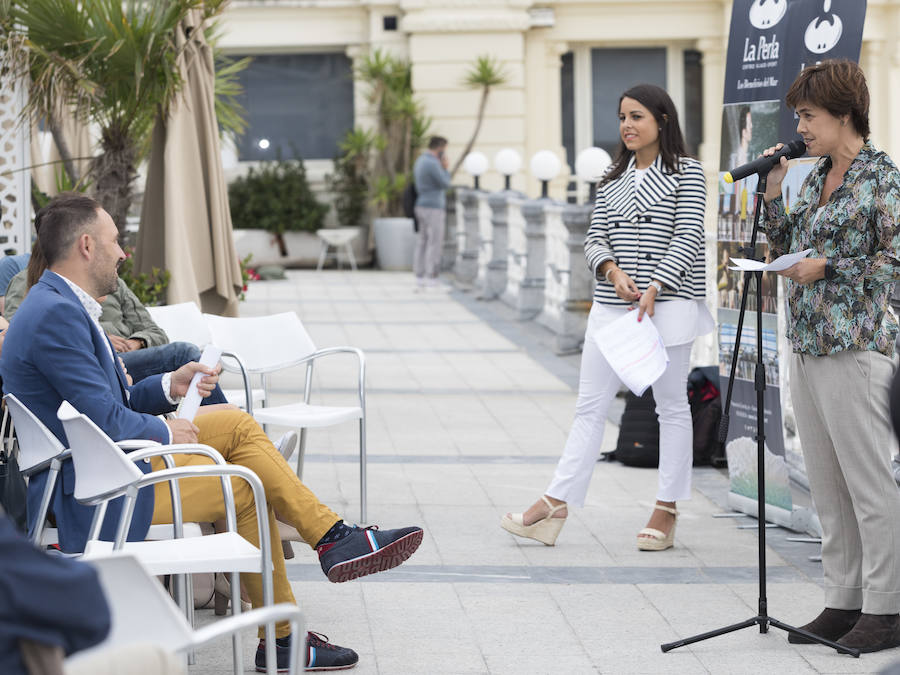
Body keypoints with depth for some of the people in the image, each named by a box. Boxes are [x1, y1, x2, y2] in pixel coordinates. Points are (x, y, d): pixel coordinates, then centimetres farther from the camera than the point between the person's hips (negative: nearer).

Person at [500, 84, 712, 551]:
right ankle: (556, 505, 2)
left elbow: (688, 237, -9)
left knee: (671, 404, 3)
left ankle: (666, 511, 11)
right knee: (590, 404, 4)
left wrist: (653, 289, -19)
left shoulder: (686, 172, -1)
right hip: (612, 304, 5)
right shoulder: (613, 179, 14)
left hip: (668, 302, -5)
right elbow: (595, 237, 10)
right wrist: (613, 271, -11)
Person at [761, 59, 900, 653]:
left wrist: (826, 266, -14)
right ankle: (844, 601, 18)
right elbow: (787, 247, 20)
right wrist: (773, 188, 9)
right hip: (808, 345, 8)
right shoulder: (817, 176, 14)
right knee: (826, 485, 11)